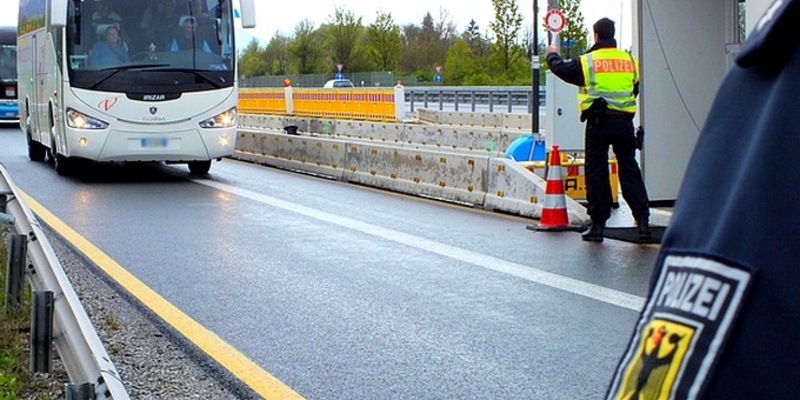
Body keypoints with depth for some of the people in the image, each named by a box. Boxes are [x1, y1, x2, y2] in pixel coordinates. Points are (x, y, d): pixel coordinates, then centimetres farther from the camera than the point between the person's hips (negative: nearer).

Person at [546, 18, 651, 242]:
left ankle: (598, 224, 4)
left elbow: (561, 69, 11)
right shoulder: (630, 61, 7)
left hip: (598, 123, -3)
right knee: (630, 170, 8)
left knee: (596, 172, 4)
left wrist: (552, 54, 31)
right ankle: (643, 220, 1)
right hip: (624, 122, 3)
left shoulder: (587, 62, -4)